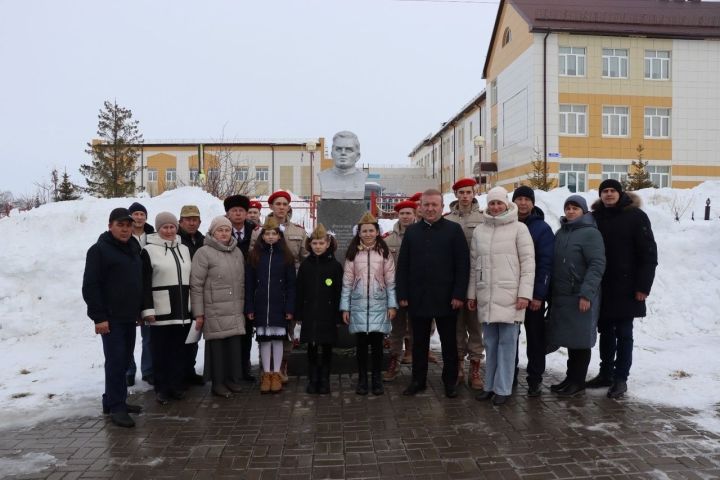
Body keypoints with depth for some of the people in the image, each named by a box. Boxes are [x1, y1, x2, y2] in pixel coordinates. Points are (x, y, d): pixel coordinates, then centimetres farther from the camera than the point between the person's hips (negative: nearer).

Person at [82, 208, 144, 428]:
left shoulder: (134, 249, 14)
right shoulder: (99, 250, -8)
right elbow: (90, 286, -13)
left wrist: (139, 310, 17)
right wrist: (99, 317, -17)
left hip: (129, 317, 7)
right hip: (111, 318, -7)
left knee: (124, 360, 12)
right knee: (115, 361, -6)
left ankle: (114, 400, 24)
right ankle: (116, 407, 2)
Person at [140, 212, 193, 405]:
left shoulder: (184, 249, 13)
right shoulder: (149, 251, -3)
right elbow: (144, 284, -7)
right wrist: (147, 309, -13)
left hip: (183, 310, 5)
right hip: (161, 310, -5)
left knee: (179, 350, 10)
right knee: (161, 351, 3)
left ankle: (177, 385, 20)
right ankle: (162, 389, 13)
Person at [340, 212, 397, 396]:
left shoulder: (384, 252, 3)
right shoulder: (353, 253, 4)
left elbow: (391, 281, 3)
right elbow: (347, 282, 4)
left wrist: (392, 305, -2)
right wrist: (345, 307, 1)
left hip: (379, 303, 0)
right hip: (358, 304, 1)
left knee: (377, 342, 3)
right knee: (361, 343, 5)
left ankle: (377, 379, 15)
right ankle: (362, 379, 17)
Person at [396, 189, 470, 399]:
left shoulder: (454, 230, -2)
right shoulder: (411, 231, 8)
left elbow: (463, 264, -5)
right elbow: (402, 265, 8)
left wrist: (459, 294, -12)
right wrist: (402, 294, 1)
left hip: (446, 298, -3)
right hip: (418, 298, 3)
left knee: (449, 342, 9)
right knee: (419, 342, 12)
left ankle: (450, 381, 23)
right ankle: (418, 380, 25)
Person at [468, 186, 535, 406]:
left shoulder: (519, 228, -2)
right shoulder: (479, 231, 11)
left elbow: (528, 262, -5)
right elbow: (474, 264, 14)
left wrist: (524, 293, -11)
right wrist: (471, 294, 13)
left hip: (509, 295, -4)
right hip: (485, 296, 4)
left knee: (507, 342, 0)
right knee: (490, 343, 11)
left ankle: (503, 388, 9)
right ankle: (489, 385, 21)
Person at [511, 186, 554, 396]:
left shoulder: (542, 228, -4)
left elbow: (545, 264, -9)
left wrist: (539, 294, -16)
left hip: (533, 294, -3)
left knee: (535, 337, 7)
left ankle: (535, 379, 17)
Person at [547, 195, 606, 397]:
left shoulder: (590, 233, -7)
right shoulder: (560, 233, 15)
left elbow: (597, 265, -14)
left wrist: (586, 293, -20)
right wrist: (551, 293, 12)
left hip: (581, 298, -6)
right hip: (561, 297, 7)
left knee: (580, 340, 2)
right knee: (570, 339, 14)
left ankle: (578, 383, 12)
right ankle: (571, 378, 24)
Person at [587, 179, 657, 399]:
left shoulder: (635, 216, -4)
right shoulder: (596, 218, 7)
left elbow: (648, 253, -7)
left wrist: (643, 286, -12)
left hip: (625, 288, -4)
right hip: (601, 288, 4)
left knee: (623, 334, 4)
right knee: (605, 332, 13)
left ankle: (620, 378, 11)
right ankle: (605, 373, 24)